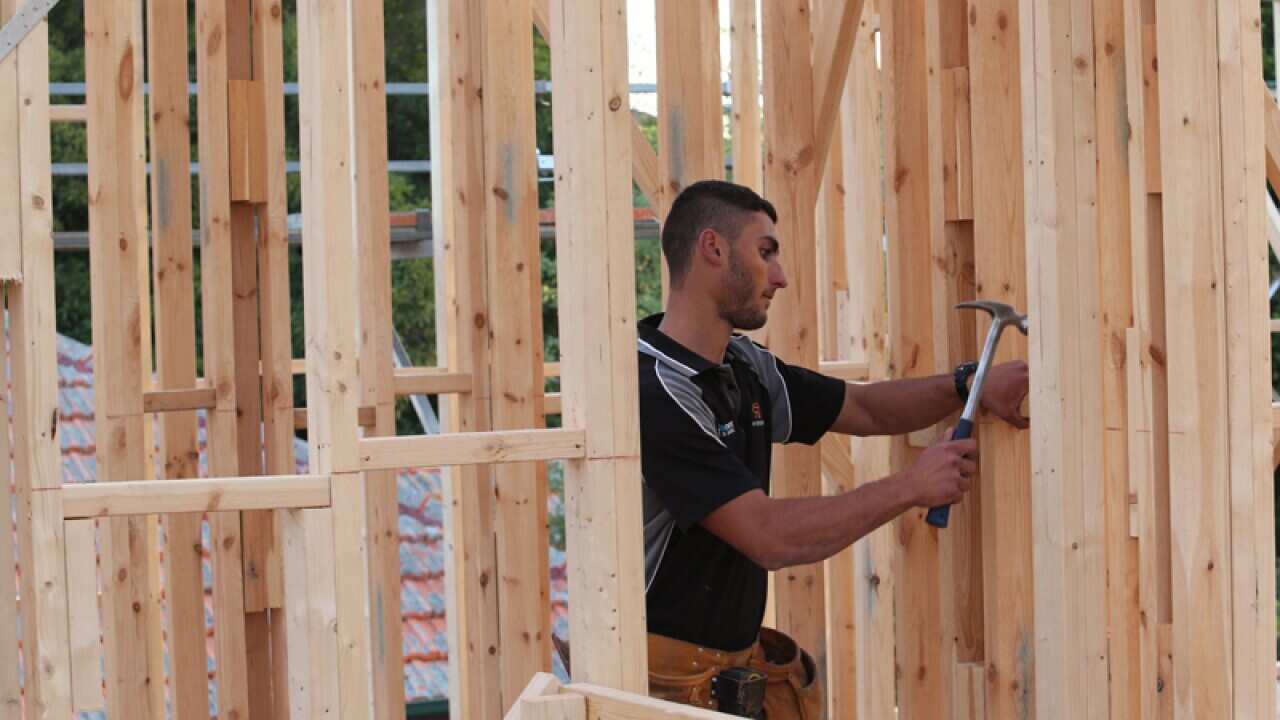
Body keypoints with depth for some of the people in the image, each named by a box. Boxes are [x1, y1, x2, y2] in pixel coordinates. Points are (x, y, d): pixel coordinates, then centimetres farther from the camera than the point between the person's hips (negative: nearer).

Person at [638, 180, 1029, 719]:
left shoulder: (744, 368, 8)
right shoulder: (653, 391, -20)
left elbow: (863, 408, 21)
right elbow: (769, 537, -23)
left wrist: (969, 384, 4)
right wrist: (909, 488, -15)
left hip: (741, 671, 8)